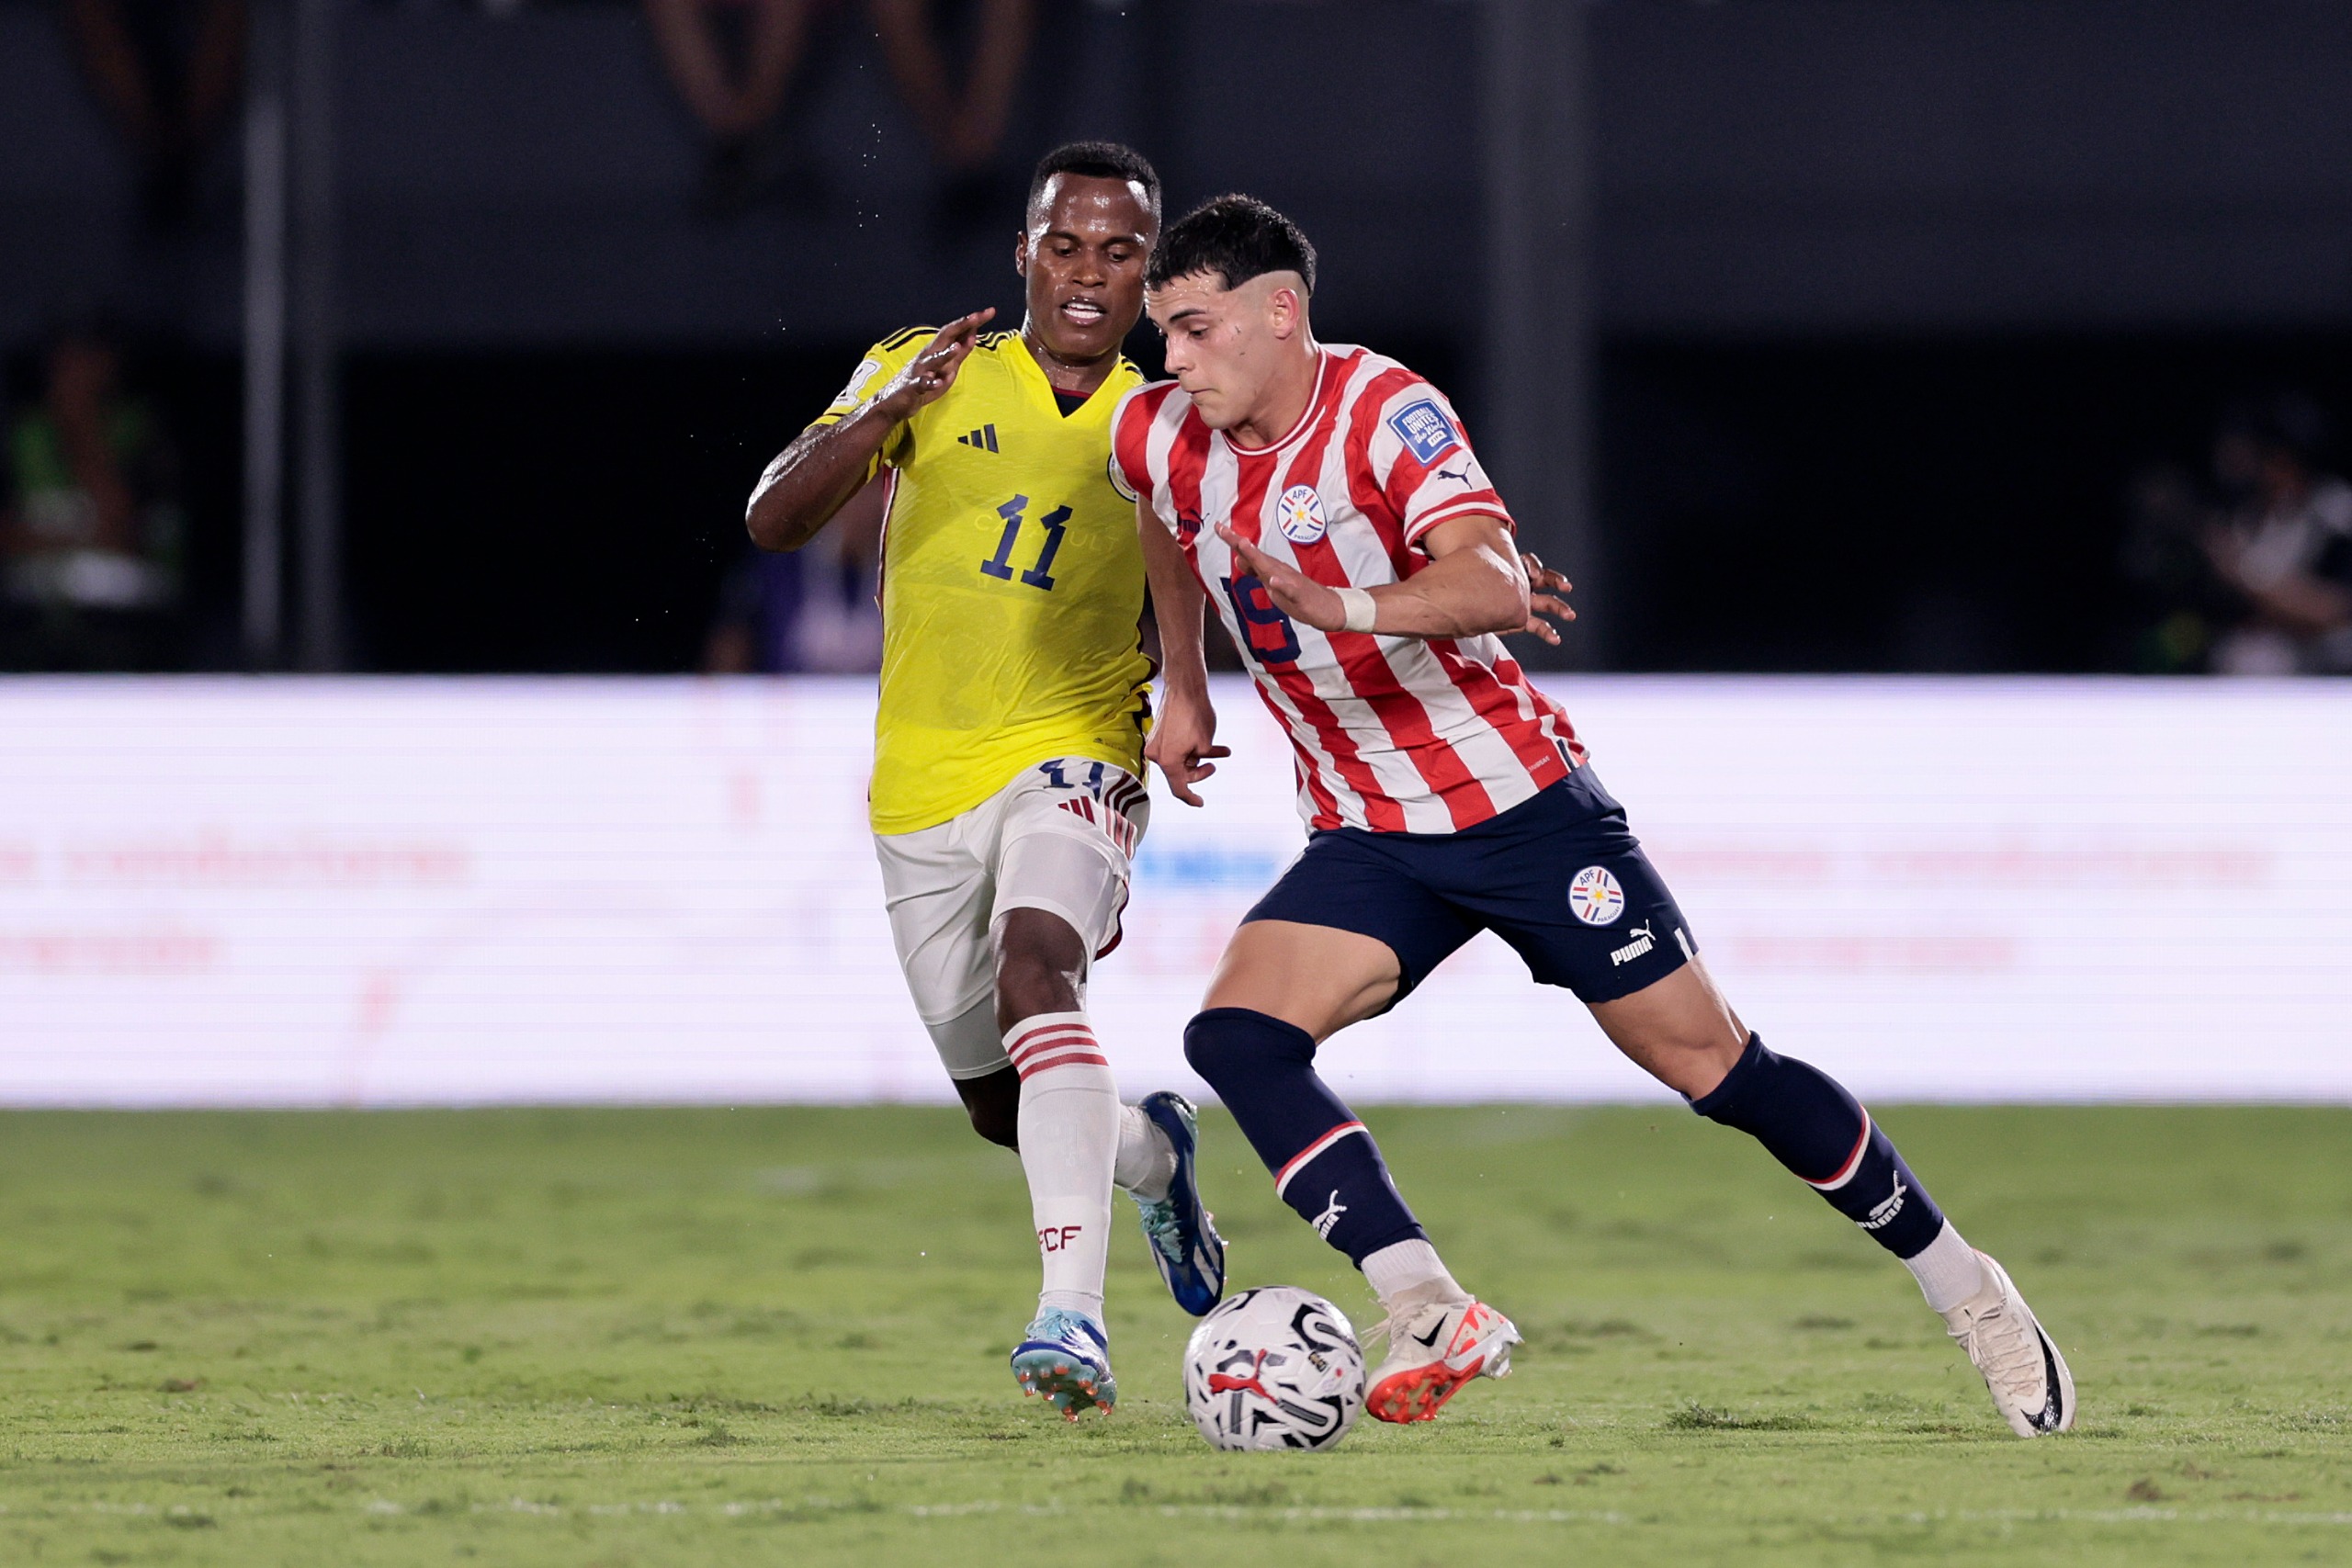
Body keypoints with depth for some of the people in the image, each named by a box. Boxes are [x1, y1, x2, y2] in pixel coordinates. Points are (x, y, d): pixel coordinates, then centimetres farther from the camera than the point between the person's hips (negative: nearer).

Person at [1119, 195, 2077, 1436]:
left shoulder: (1385, 412, -20)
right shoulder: (1160, 440, -1)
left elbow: (1496, 587, -35)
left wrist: (1341, 609, -51)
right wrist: (1183, 686, 29)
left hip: (1520, 803, -5)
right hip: (1367, 842, 5)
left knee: (1716, 1067, -1)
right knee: (1234, 1039, -19)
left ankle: (1963, 1287, 16)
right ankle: (1431, 1318, -23)